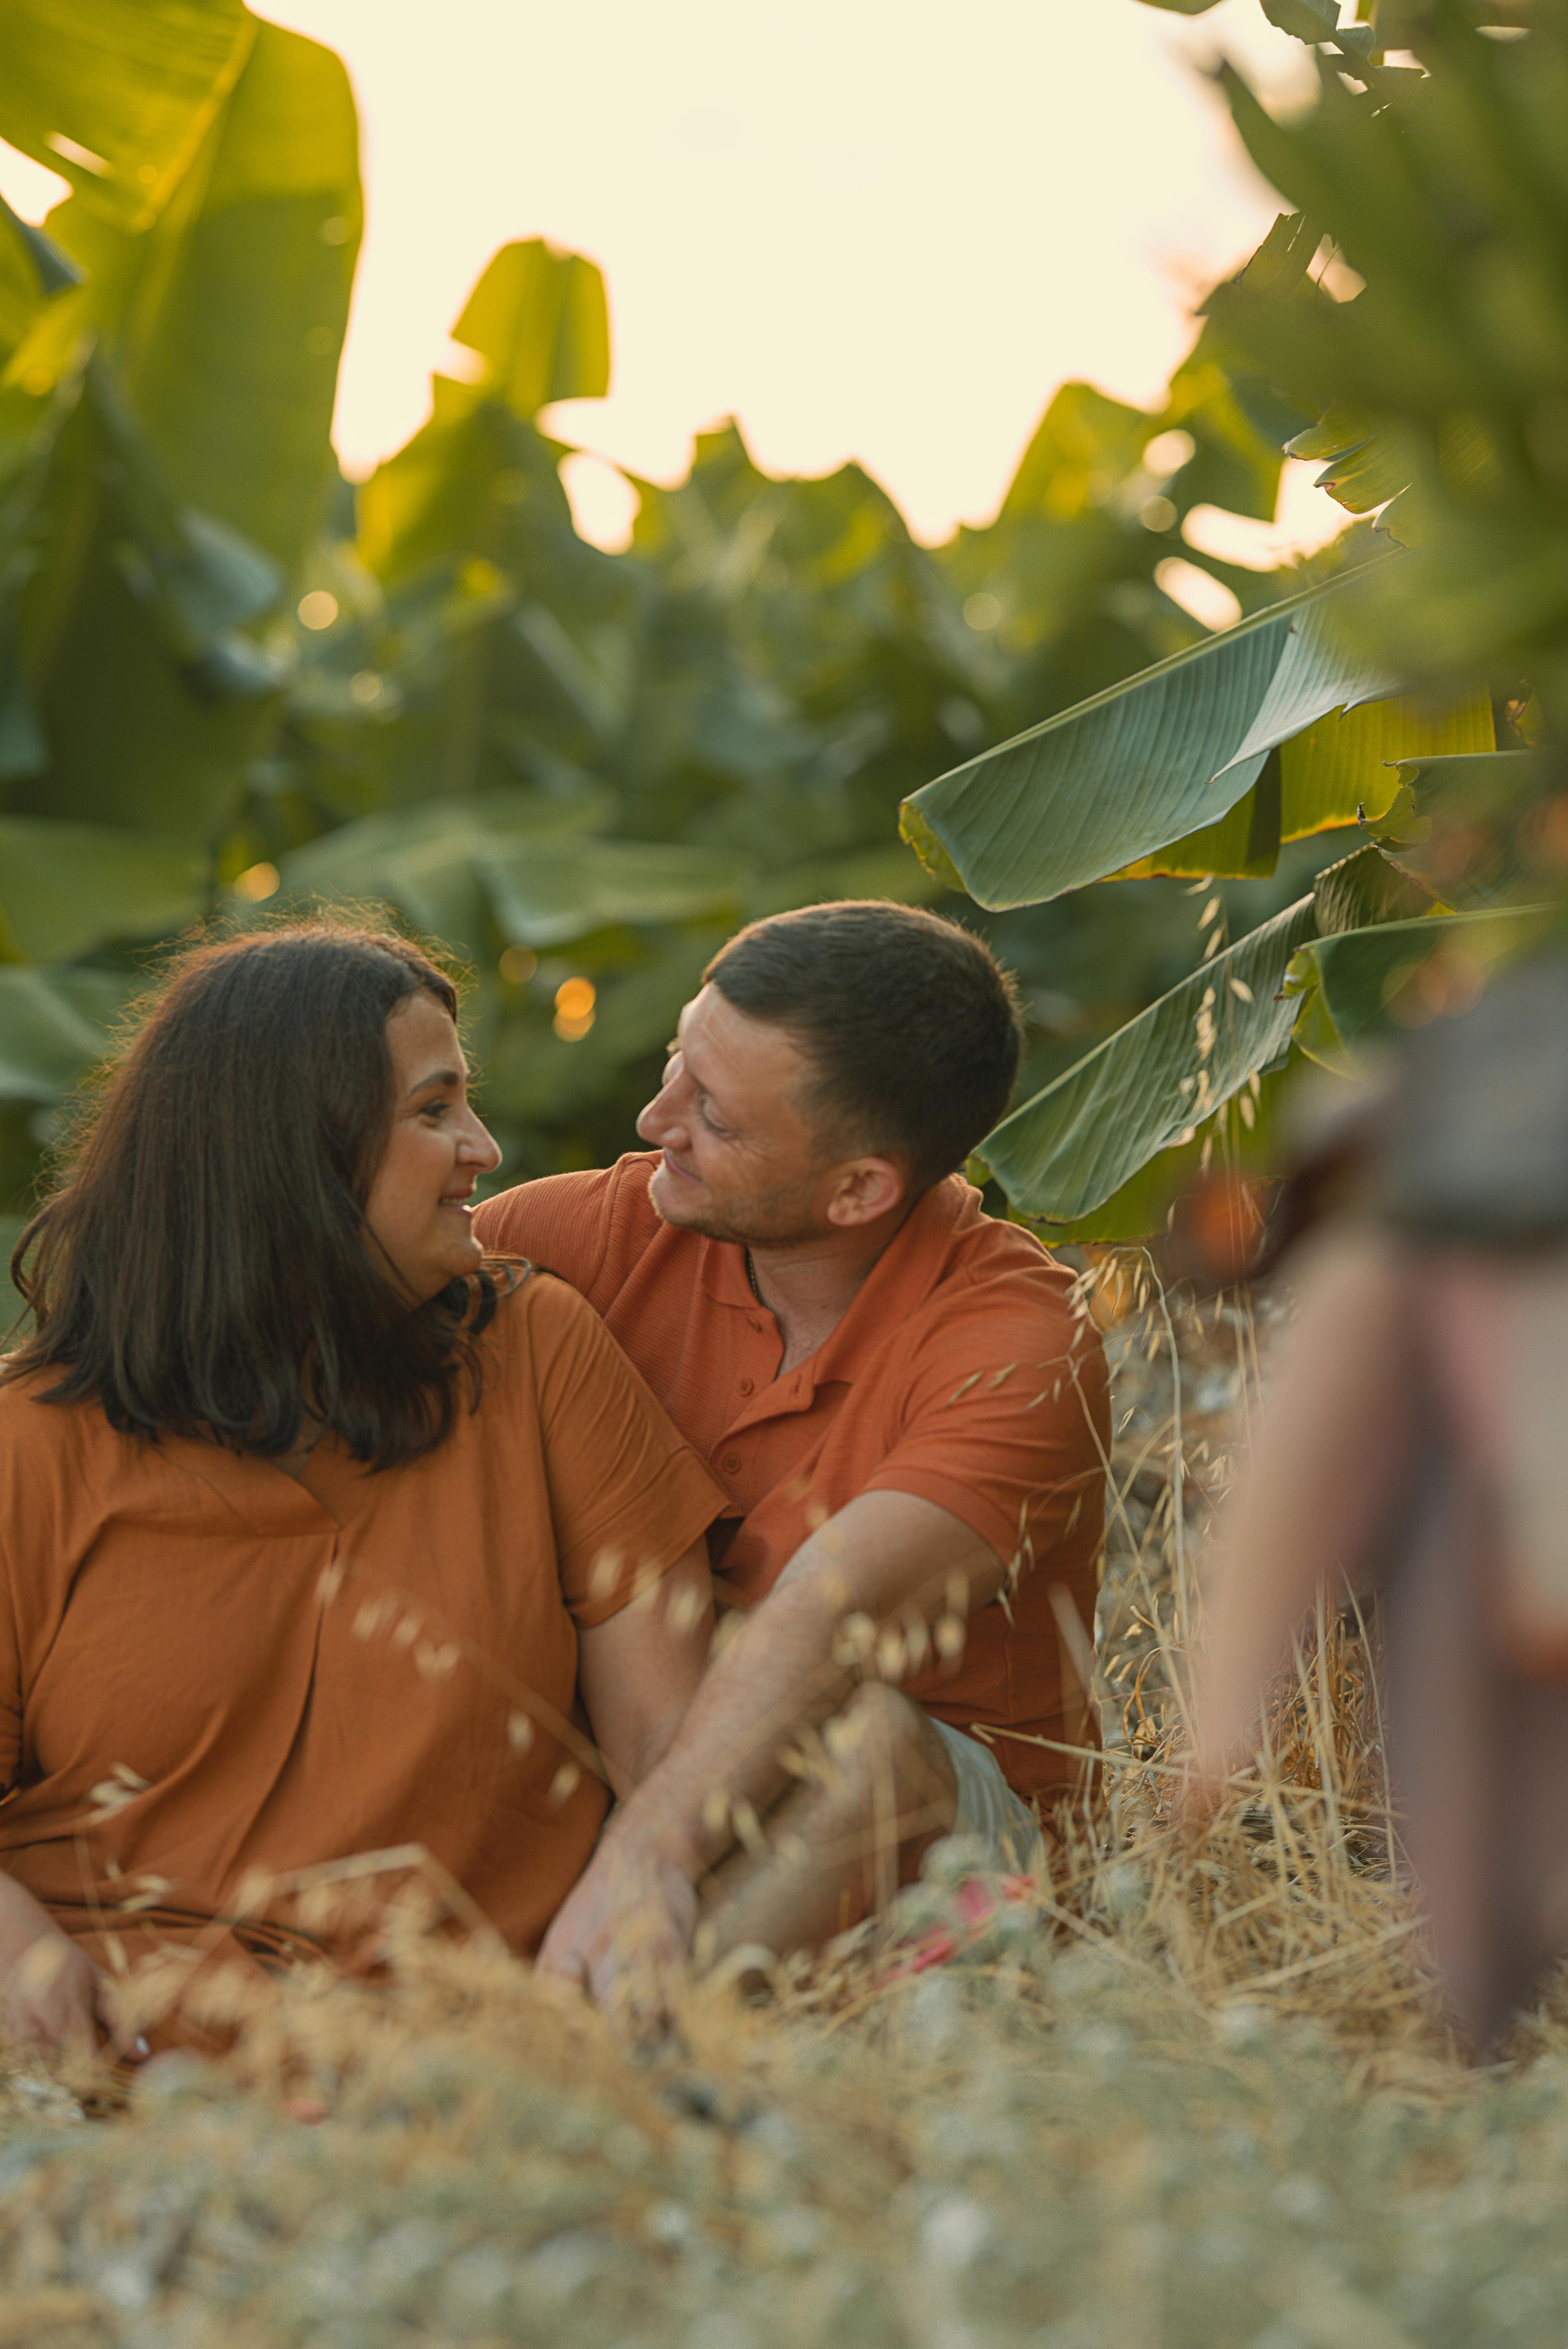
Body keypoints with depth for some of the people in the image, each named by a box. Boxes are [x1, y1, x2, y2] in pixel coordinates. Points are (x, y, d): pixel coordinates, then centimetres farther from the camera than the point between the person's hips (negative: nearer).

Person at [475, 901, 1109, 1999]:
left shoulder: (1019, 1349, -21)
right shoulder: (623, 1228, -4)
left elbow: (822, 1619, -35)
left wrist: (649, 1850, -47)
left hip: (941, 1821, -5)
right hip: (643, 1762, 5)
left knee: (859, 1739, -38)